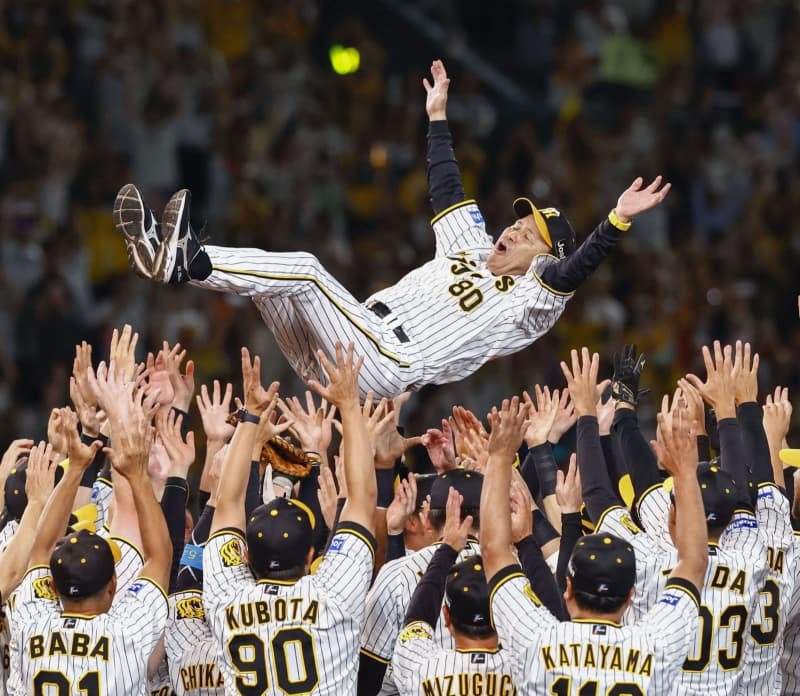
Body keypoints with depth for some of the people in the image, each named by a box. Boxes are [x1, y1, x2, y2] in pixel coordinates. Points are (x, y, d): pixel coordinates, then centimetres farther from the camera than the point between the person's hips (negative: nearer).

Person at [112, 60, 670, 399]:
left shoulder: (531, 301, 3)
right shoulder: (473, 250, 26)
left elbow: (574, 271, -17)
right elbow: (447, 190, 33)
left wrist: (618, 221, -29)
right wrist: (438, 115, 36)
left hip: (387, 370, -8)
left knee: (304, 271, -24)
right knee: (276, 270, -6)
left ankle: (186, 262, -35)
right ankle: (166, 254, -20)